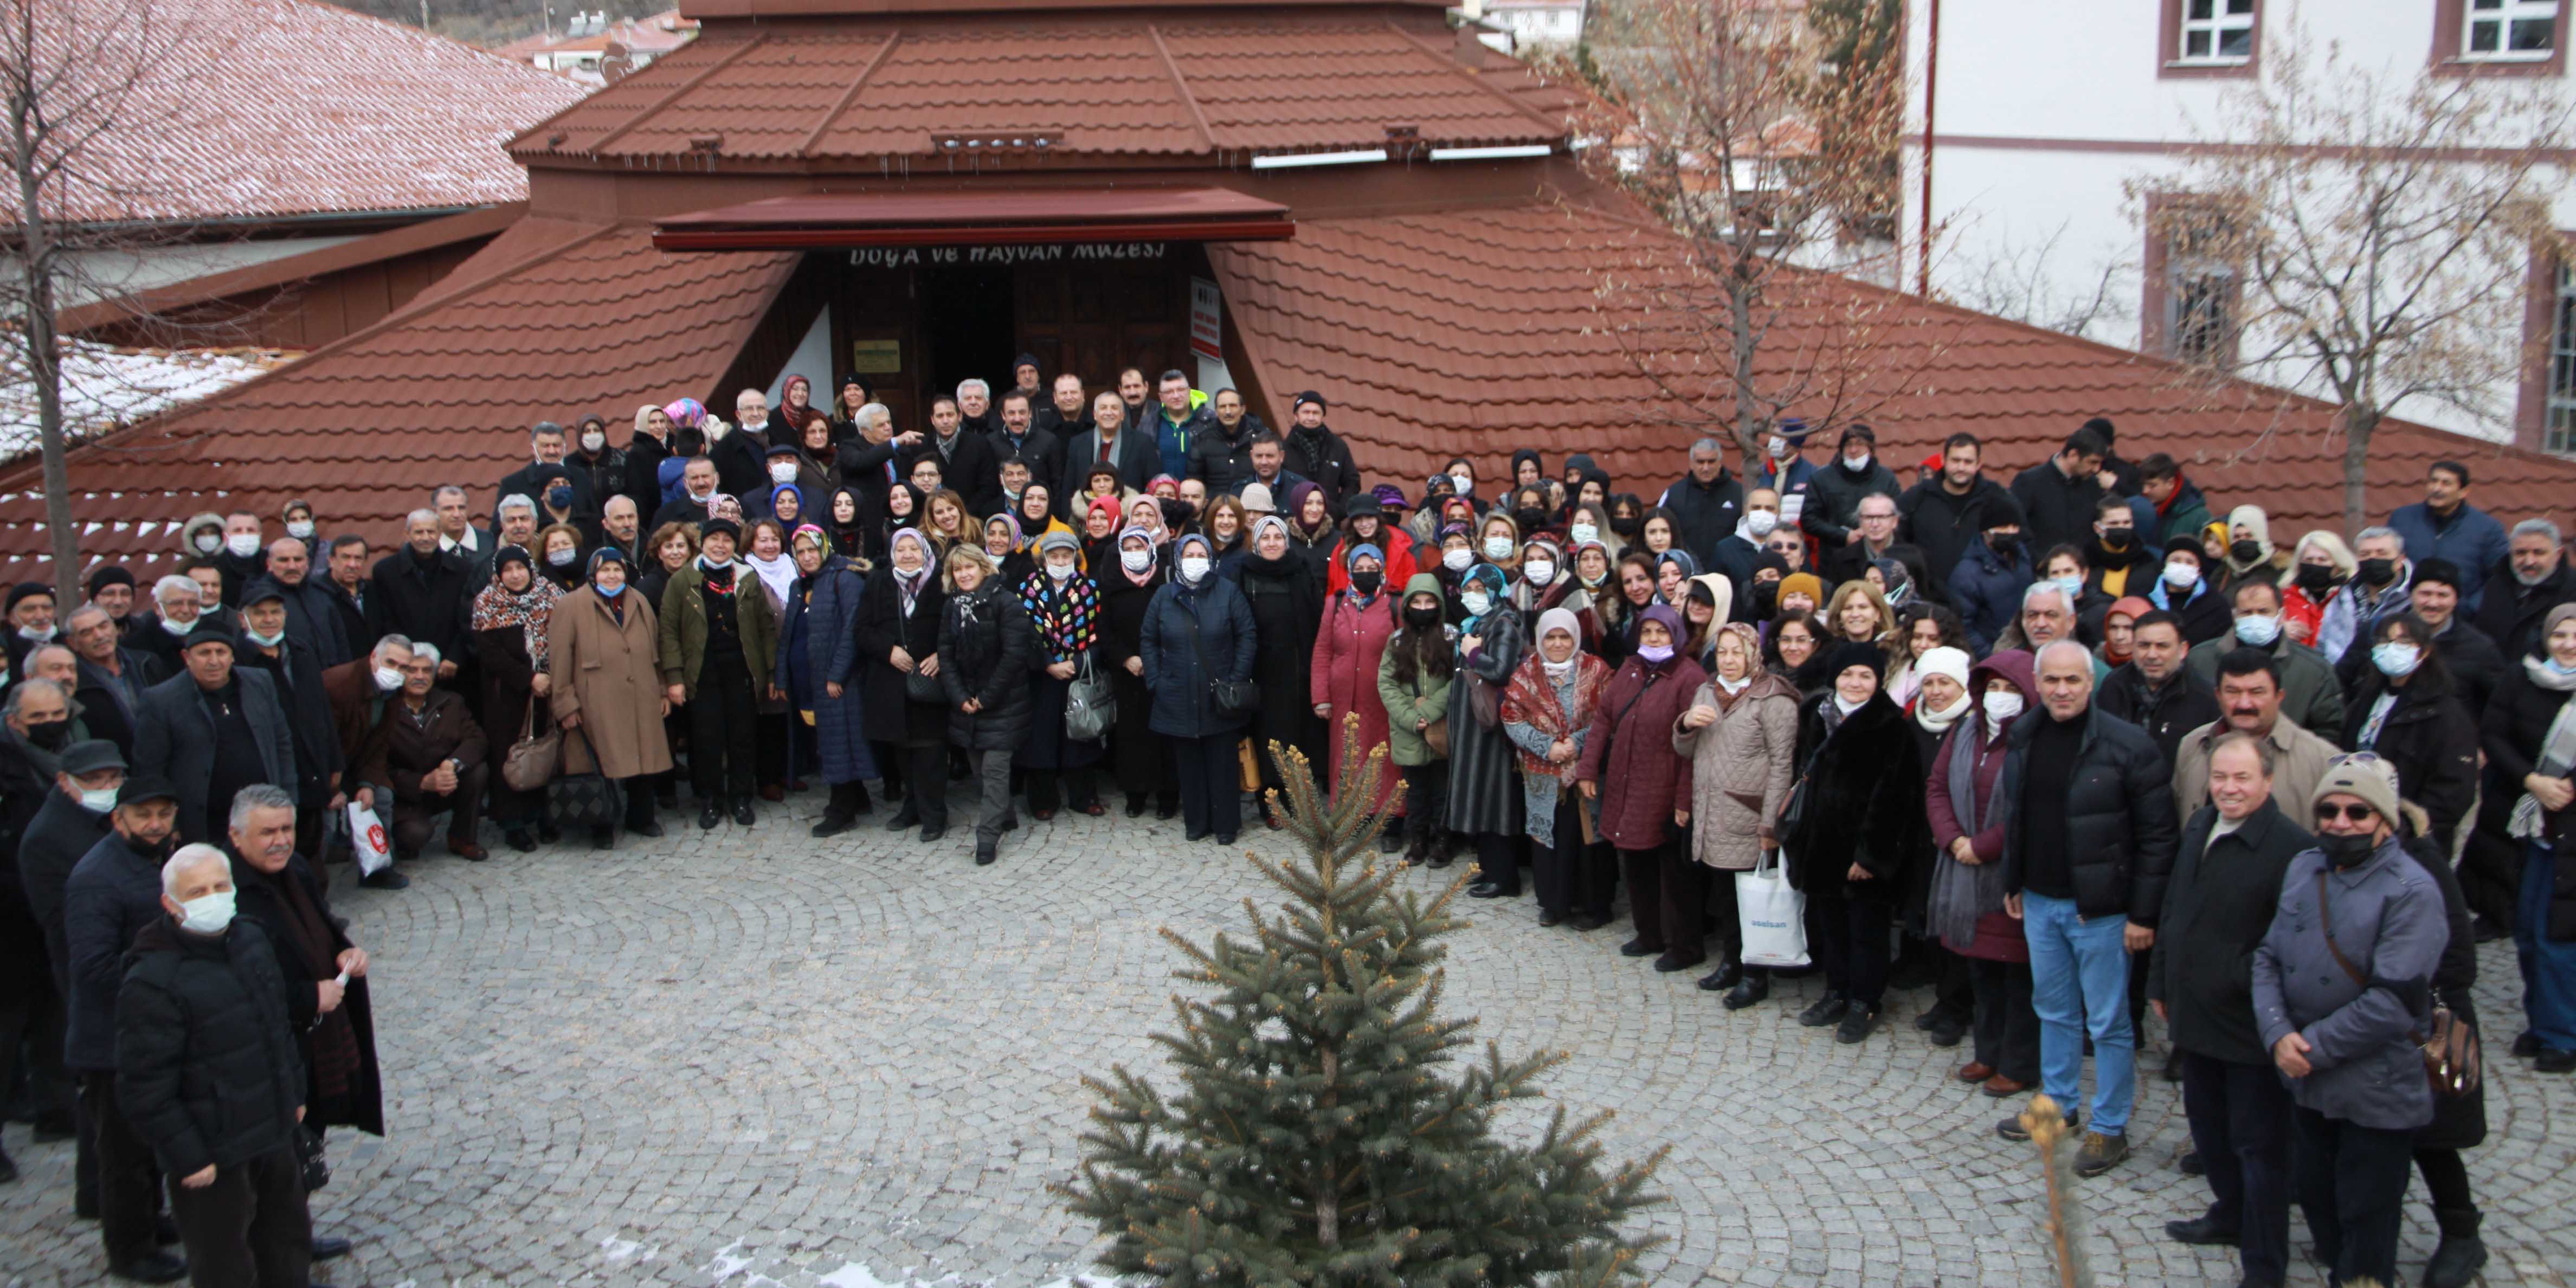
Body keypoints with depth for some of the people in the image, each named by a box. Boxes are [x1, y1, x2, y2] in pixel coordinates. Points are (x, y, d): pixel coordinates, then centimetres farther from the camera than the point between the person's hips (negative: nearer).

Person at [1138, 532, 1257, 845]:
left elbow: (1246, 636, 0)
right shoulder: (1164, 596, 5)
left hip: (1219, 699, -2)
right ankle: (1196, 822, 19)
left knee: (1222, 763, 4)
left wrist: (1237, 679, -6)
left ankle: (1225, 823, 16)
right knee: (1189, 763, 8)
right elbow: (1148, 640, 11)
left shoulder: (1228, 593, -2)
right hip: (1179, 699, 2)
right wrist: (1155, 680, 2)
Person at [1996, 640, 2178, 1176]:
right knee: (2054, 1011, 18)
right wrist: (2014, 883, 15)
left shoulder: (2126, 745, -16)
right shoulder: (2024, 738, 4)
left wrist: (2144, 913, -13)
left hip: (2099, 907, -6)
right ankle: (2058, 1105, 33)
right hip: (2039, 902, 6)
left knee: (2108, 1022, 4)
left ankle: (2110, 1128, 15)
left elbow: (2157, 835, -13)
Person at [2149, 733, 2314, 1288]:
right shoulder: (2199, 827, 6)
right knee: (2209, 1128, 24)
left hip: (2250, 1025, -8)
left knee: (2259, 1145, 5)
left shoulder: (2292, 846, -21)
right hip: (2196, 1014, 8)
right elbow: (2173, 909, 15)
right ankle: (2231, 1214, 45)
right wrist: (2161, 984, 18)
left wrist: (2248, 981, -20)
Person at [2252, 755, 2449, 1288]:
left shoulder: (2412, 892, -16)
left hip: (2377, 1095, -6)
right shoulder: (2303, 869, 5)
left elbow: (2394, 1002, -22)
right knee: (2317, 1199, 20)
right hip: (2307, 1082, 6)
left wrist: (2314, 1046, -17)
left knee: (2366, 1220, 6)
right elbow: (2267, 955, 3)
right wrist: (2278, 1035, -12)